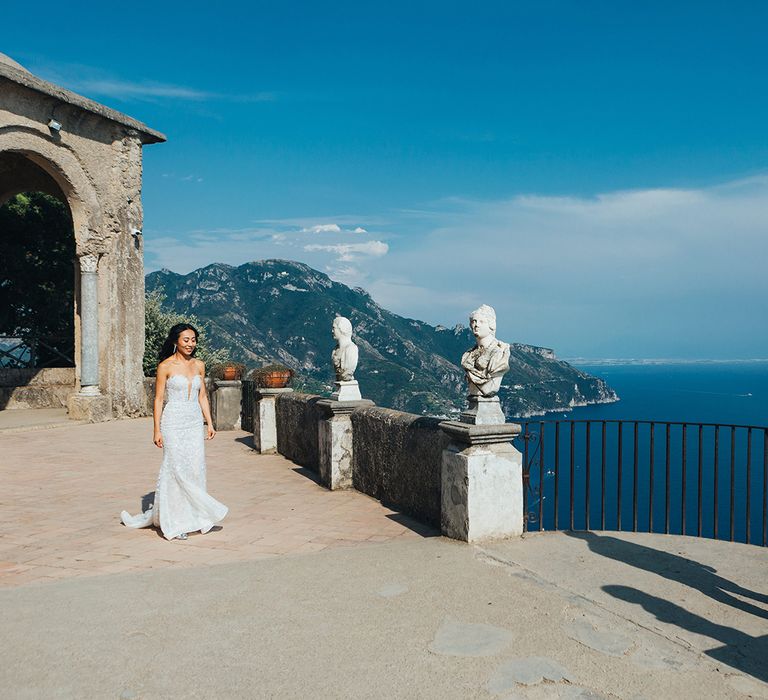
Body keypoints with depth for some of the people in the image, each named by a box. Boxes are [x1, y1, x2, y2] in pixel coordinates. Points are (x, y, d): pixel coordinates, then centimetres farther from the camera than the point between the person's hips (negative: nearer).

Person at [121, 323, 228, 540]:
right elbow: (158, 399, -4)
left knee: (195, 469, 2)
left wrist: (209, 423, 9)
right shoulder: (166, 366, -5)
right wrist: (157, 430, -7)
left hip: (195, 423, 5)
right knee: (176, 470, -4)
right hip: (173, 423, -5)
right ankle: (173, 524, 7)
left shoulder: (199, 365, 9)